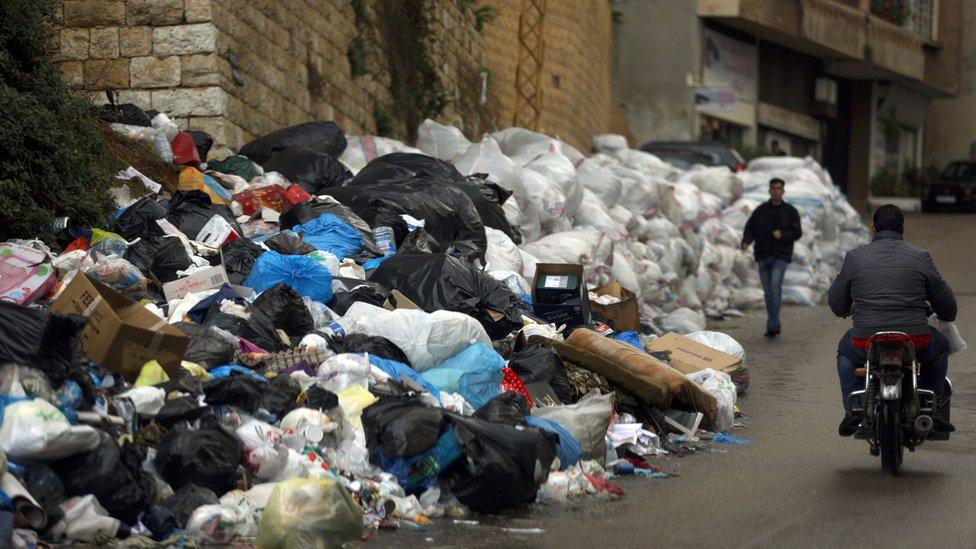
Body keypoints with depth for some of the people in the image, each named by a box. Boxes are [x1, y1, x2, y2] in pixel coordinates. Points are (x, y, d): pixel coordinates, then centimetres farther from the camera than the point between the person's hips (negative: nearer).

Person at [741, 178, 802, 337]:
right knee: (768, 292, 7)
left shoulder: (790, 211, 3)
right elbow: (750, 229, 1)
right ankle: (775, 326, 19)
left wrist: (782, 234, -18)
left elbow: (797, 233, 1)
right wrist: (745, 242, -19)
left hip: (781, 256, -3)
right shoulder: (760, 210, 6)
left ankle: (772, 325, -21)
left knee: (775, 286, -20)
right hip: (763, 255, 3)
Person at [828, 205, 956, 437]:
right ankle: (934, 408, 25)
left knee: (845, 349, 34)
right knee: (941, 344, 32)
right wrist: (947, 316, 33)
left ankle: (853, 411, 22)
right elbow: (946, 303, 8)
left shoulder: (854, 257, 4)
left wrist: (850, 311, 36)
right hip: (917, 343, -1)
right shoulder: (920, 257, 3)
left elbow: (836, 304, 12)